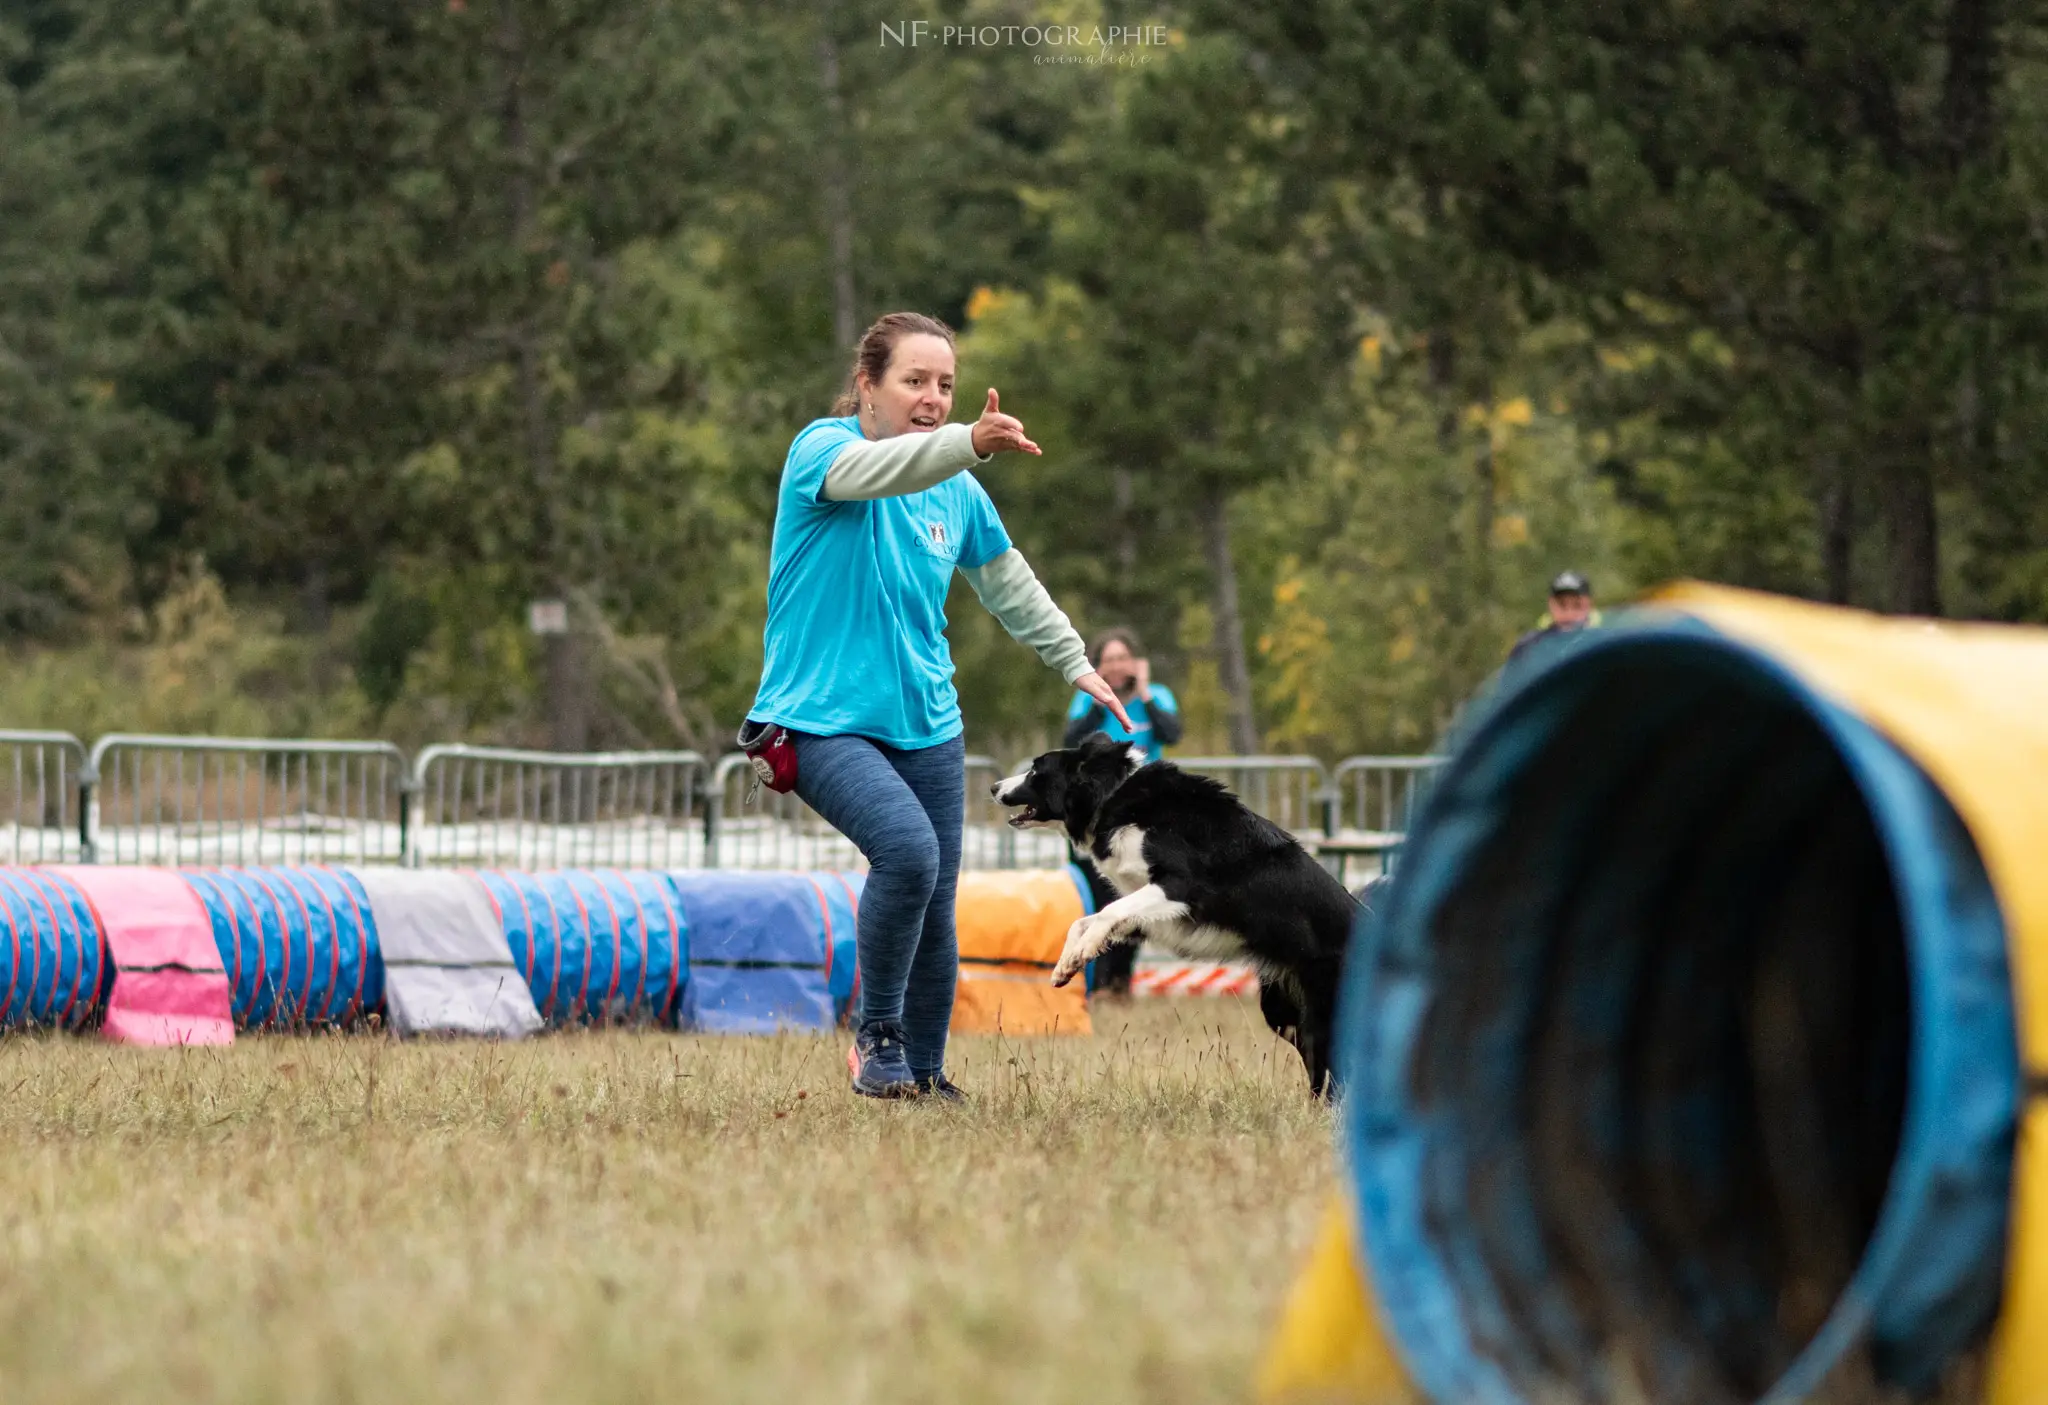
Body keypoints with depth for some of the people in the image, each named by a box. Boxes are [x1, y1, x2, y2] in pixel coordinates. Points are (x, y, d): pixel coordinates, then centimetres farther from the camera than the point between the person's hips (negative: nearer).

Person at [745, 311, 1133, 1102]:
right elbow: (873, 470, -32)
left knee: (936, 914, 3)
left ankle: (924, 1072, 21)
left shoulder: (958, 492, 10)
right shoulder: (821, 449, -8)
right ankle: (876, 1030, -10)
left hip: (926, 724, 6)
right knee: (906, 849, -28)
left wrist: (1077, 665, 30)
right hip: (824, 721, -6)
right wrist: (970, 445, -48)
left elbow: (1010, 587, 26)